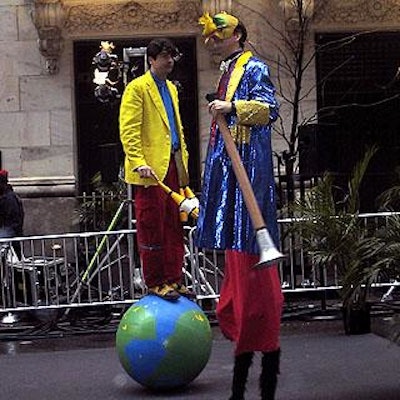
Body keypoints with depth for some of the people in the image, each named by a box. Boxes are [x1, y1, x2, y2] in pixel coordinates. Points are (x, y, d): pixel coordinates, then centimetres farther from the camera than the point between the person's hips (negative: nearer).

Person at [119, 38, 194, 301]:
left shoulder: (171, 88, 21)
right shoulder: (137, 88, -4)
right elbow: (128, 130, -12)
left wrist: (183, 159, 19)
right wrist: (139, 163, -21)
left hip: (173, 166, 8)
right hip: (152, 168, -8)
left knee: (174, 227, 9)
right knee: (151, 227, -2)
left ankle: (173, 279, 15)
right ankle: (155, 282, 4)